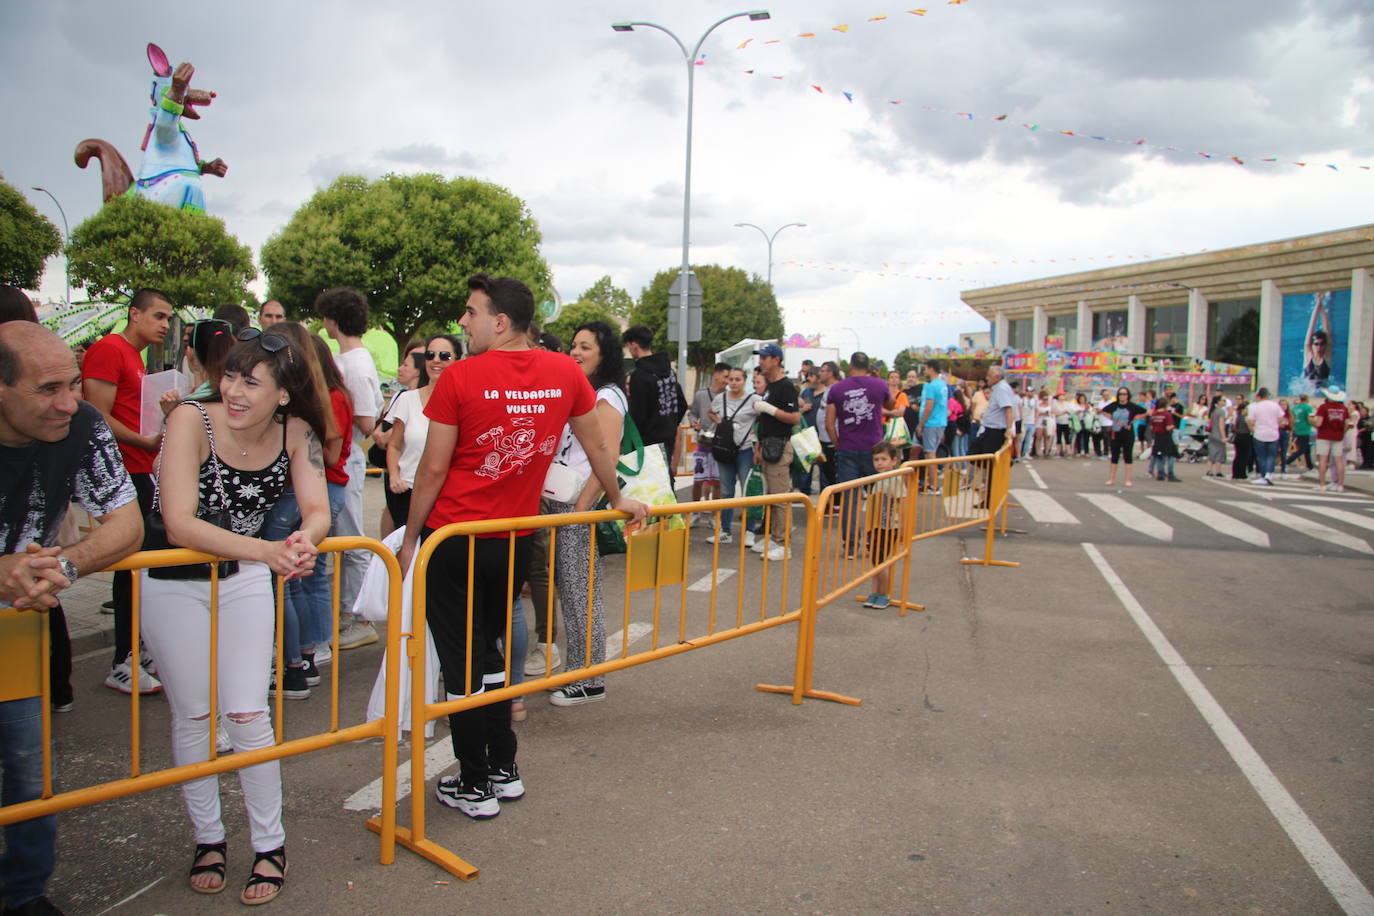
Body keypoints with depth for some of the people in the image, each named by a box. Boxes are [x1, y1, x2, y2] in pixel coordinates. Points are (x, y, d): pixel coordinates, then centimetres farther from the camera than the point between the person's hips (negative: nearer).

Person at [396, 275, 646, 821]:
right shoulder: (564, 373, -1)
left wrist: (410, 539, 2)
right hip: (514, 540, 5)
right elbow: (597, 446, 11)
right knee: (489, 653, 22)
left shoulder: (460, 377, -13)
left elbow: (433, 469, -10)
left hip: (453, 539, -4)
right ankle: (505, 771, 29)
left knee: (462, 663, 6)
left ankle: (475, 789, 16)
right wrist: (617, 500, 27)